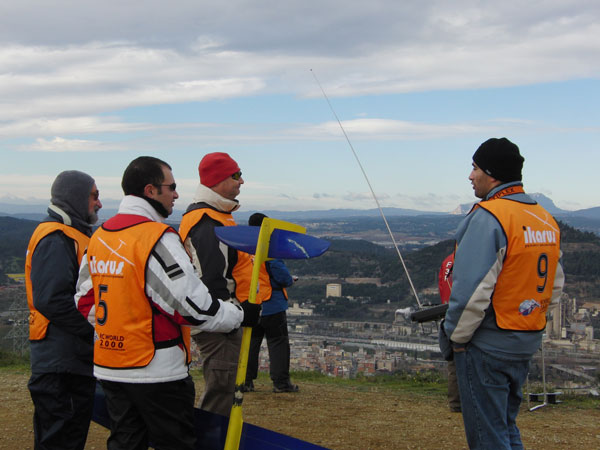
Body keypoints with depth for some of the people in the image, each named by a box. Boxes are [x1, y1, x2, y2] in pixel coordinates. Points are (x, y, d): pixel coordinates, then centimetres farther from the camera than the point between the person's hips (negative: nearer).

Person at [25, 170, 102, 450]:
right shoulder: (55, 240, -16)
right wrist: (92, 330, -19)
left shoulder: (75, 235, 18)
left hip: (77, 358, 10)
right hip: (60, 362, -10)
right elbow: (51, 300, -25)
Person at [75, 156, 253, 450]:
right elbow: (196, 305, -19)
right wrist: (240, 315, -4)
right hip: (158, 371, -7)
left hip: (109, 368, 8)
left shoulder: (99, 236, 7)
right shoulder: (157, 238, -18)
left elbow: (85, 301, 14)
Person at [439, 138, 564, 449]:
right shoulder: (547, 220, 6)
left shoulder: (488, 216, -20)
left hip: (488, 345, -8)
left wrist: (454, 337, -10)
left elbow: (472, 291, -22)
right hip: (528, 342, 8)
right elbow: (555, 286, 12)